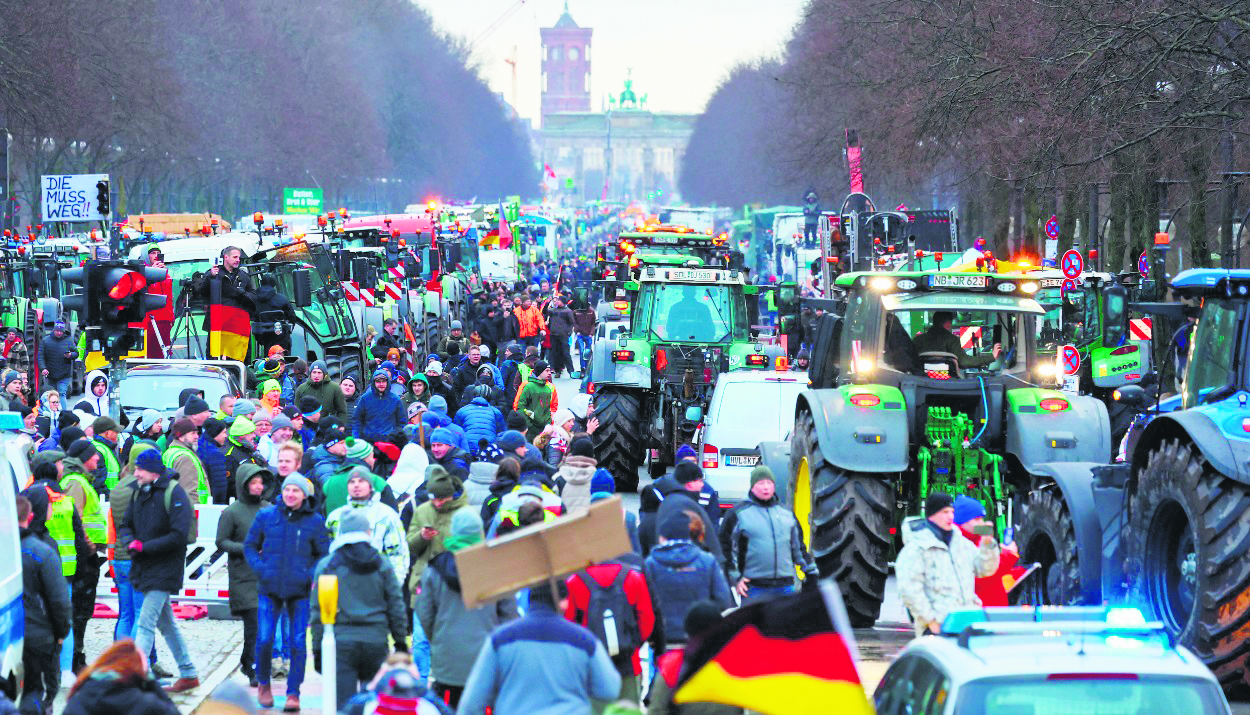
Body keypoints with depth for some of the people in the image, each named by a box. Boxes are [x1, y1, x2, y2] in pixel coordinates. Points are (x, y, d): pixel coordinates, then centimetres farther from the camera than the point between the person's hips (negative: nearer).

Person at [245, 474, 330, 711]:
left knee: (298, 643, -2)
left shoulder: (314, 521, 1)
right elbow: (250, 546, 11)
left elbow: (324, 554, 9)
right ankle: (263, 684, 20)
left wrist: (311, 574, -8)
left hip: (300, 591, 0)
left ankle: (293, 693, 9)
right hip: (270, 589, 0)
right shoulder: (266, 516, 3)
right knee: (264, 639, -5)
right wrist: (260, 568, -5)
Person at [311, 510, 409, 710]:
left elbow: (318, 611, 1)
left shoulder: (326, 566, 1)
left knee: (343, 704, -3)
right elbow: (396, 606, 6)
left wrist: (317, 649, 6)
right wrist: (401, 642, 15)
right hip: (376, 642, 2)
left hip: (340, 643, -2)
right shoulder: (382, 564, 4)